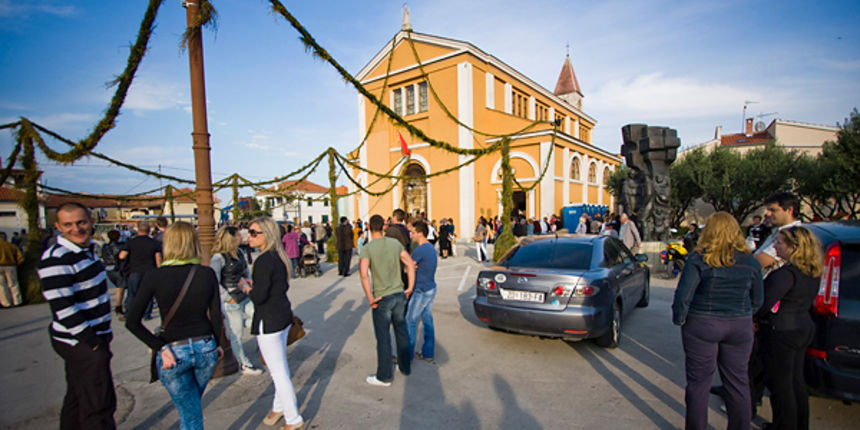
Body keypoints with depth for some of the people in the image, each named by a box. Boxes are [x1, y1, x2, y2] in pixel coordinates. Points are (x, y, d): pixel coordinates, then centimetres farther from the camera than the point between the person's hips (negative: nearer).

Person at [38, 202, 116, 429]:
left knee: (77, 399, 22)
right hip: (80, 343, -9)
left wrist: (105, 331, 16)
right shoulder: (56, 259, -20)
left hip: (94, 336, 9)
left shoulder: (87, 249, 8)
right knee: (98, 404, -3)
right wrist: (94, 343, -19)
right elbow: (62, 308, -23)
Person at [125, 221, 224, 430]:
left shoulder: (154, 276, -13)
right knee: (193, 404, 28)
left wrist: (161, 348, -8)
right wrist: (217, 343, 11)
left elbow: (132, 321, -12)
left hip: (173, 352, -2)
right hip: (205, 349, 2)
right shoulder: (207, 274, -8)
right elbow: (216, 315, -2)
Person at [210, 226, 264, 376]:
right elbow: (214, 283, -21)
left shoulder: (239, 252, 6)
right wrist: (229, 299, -17)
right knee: (236, 335, 9)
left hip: (245, 298, 7)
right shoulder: (218, 258, -17)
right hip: (232, 303, -7)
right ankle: (245, 365, 24)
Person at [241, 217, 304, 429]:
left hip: (269, 321, -9)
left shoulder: (263, 261, -22)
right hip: (283, 315, 9)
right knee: (281, 367, 24)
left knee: (278, 372, 4)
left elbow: (259, 297, -23)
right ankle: (279, 407, 43)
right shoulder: (279, 256, 5)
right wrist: (255, 285, 9)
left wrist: (247, 289, -4)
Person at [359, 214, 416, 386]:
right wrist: (409, 288, 7)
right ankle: (405, 367, 36)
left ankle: (384, 377, 22)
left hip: (382, 298, -5)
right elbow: (410, 264, 2)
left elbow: (364, 275, -23)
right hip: (399, 295, 5)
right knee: (401, 332, 20)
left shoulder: (367, 249, -12)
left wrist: (370, 299, -14)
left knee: (383, 338, 8)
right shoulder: (395, 243, 2)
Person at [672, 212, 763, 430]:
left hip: (701, 326, -4)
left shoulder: (698, 260, -13)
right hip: (740, 328, 4)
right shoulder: (751, 262, 1)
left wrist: (679, 320, -2)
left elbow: (683, 296, -17)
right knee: (738, 384, 17)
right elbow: (757, 301, 10)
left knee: (698, 383, 9)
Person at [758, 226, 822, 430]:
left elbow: (764, 304, -26)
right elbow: (809, 302, 17)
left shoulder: (785, 273, -23)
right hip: (804, 328, 9)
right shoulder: (812, 273, 7)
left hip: (781, 333, -9)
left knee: (780, 383, 4)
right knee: (796, 380, 20)